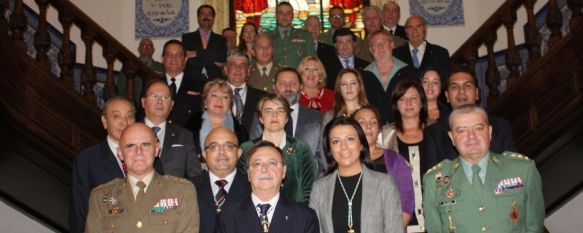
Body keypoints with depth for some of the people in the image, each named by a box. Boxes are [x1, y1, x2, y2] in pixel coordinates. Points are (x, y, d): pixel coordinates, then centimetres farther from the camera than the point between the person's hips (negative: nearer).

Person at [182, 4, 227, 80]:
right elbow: (187, 60, -2)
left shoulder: (221, 40, 13)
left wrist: (197, 53, -8)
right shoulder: (187, 37, 10)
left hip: (215, 81, 1)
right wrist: (213, 62, -5)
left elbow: (222, 57, -4)